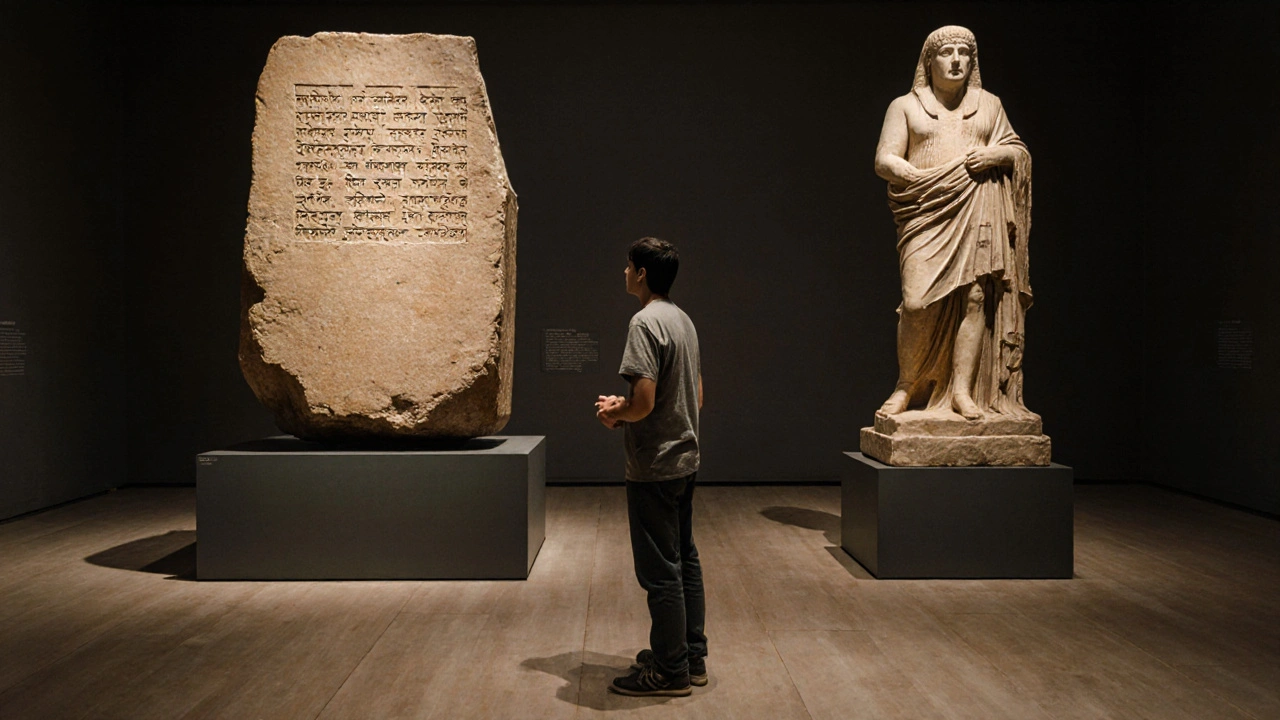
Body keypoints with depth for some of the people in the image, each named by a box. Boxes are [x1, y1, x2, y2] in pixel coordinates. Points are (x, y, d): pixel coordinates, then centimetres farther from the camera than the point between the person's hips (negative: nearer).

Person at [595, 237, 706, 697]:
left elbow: (645, 401, -25)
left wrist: (615, 414, -4)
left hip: (654, 468, -10)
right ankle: (692, 657, 27)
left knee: (660, 570, 0)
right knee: (685, 561, 16)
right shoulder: (684, 321, 11)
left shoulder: (645, 322, -17)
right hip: (685, 460, 10)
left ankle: (670, 672, 10)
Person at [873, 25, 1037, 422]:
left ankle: (962, 389, -4)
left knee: (976, 296, -9)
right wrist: (918, 177, -13)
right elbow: (884, 160, 4)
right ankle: (906, 385, 3)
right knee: (917, 303, -15)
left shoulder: (989, 104, 21)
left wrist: (997, 154, -1)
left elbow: (1019, 150, 21)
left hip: (978, 209, 3)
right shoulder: (906, 106, 12)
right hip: (927, 210, -2)